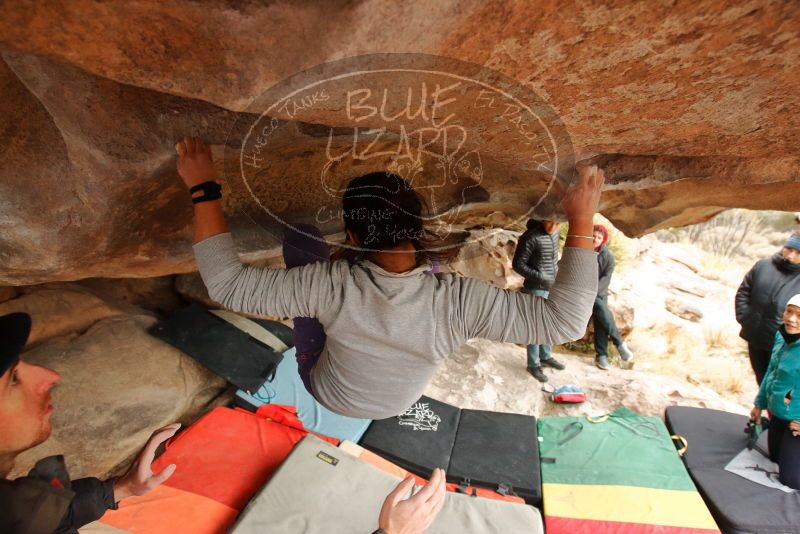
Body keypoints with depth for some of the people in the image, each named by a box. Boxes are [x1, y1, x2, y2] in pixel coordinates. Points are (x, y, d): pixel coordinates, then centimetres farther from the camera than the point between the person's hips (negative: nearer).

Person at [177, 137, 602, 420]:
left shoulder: (331, 286, -38)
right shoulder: (458, 301, -36)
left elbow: (227, 284, -30)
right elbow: (563, 320, -30)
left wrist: (203, 189, -25)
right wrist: (582, 222, -29)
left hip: (323, 403, -1)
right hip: (398, 410, 2)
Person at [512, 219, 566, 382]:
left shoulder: (556, 232, 2)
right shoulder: (530, 237, -21)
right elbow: (517, 264, -18)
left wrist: (557, 272, 10)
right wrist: (540, 278, -22)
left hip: (552, 288, 7)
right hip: (536, 289, -7)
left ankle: (546, 357, 37)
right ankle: (534, 365, 17)